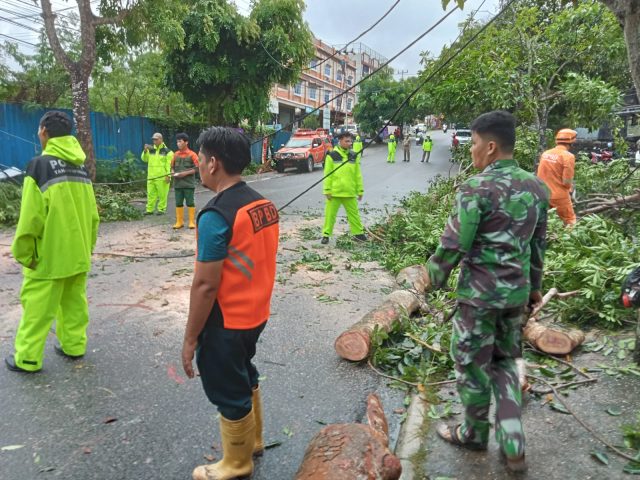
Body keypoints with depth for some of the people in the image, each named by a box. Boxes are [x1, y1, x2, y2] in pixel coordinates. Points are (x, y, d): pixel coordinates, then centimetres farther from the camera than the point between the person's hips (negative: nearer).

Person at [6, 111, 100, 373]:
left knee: (38, 307, 5)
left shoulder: (39, 164, -14)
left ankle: (27, 358, 15)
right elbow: (93, 215, 9)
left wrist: (23, 254, -6)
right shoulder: (81, 166, 6)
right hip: (78, 253, 6)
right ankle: (74, 346, 25)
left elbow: (31, 217, -17)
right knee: (74, 302, 16)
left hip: (49, 256, -6)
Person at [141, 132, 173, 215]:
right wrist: (145, 151, -4)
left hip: (162, 177, -5)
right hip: (151, 177, 5)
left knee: (162, 194, 0)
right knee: (151, 194, 7)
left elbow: (169, 165, -7)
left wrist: (168, 175, -13)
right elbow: (144, 159, 12)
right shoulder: (151, 150, 12)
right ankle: (149, 209, 13)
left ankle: (161, 209, 10)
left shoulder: (167, 151, -3)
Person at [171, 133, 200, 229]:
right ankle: (179, 221, 17)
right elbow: (172, 167, 17)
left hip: (189, 184, -4)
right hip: (178, 184, 5)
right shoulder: (176, 154, 9)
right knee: (178, 203, 8)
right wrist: (173, 172, -4)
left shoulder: (192, 154, -5)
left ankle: (192, 221, 9)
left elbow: (197, 168, -8)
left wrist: (185, 173, -16)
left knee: (190, 203, 1)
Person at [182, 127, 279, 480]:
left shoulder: (216, 215, -24)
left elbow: (205, 285, -23)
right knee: (245, 378, 27)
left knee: (229, 394, 13)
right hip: (255, 314, 8)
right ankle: (253, 441, 48)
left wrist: (190, 339, -13)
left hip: (226, 324, -8)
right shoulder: (264, 205, 0)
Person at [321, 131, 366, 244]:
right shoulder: (332, 155, -4)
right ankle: (326, 235, 13)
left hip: (350, 192, 3)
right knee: (330, 214, 3)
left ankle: (358, 232, 24)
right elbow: (327, 174, -4)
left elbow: (358, 174, 9)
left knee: (354, 213, 11)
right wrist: (327, 190, -8)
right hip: (334, 192, -3)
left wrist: (360, 190, 8)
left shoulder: (354, 156, 6)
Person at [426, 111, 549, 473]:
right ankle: (513, 445, 22)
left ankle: (474, 434, 32)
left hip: (479, 293, -7)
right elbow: (538, 244, 12)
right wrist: (534, 285, 23)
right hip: (517, 291, 7)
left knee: (473, 365, 12)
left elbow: (453, 245, -15)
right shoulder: (536, 187, 4)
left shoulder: (476, 189, -18)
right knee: (505, 361, 22)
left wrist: (434, 279, 1)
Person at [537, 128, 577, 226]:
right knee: (571, 223, 10)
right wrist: (570, 187, 4)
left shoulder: (545, 154, 3)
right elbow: (567, 182, -17)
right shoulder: (568, 156, -15)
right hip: (560, 197, -5)